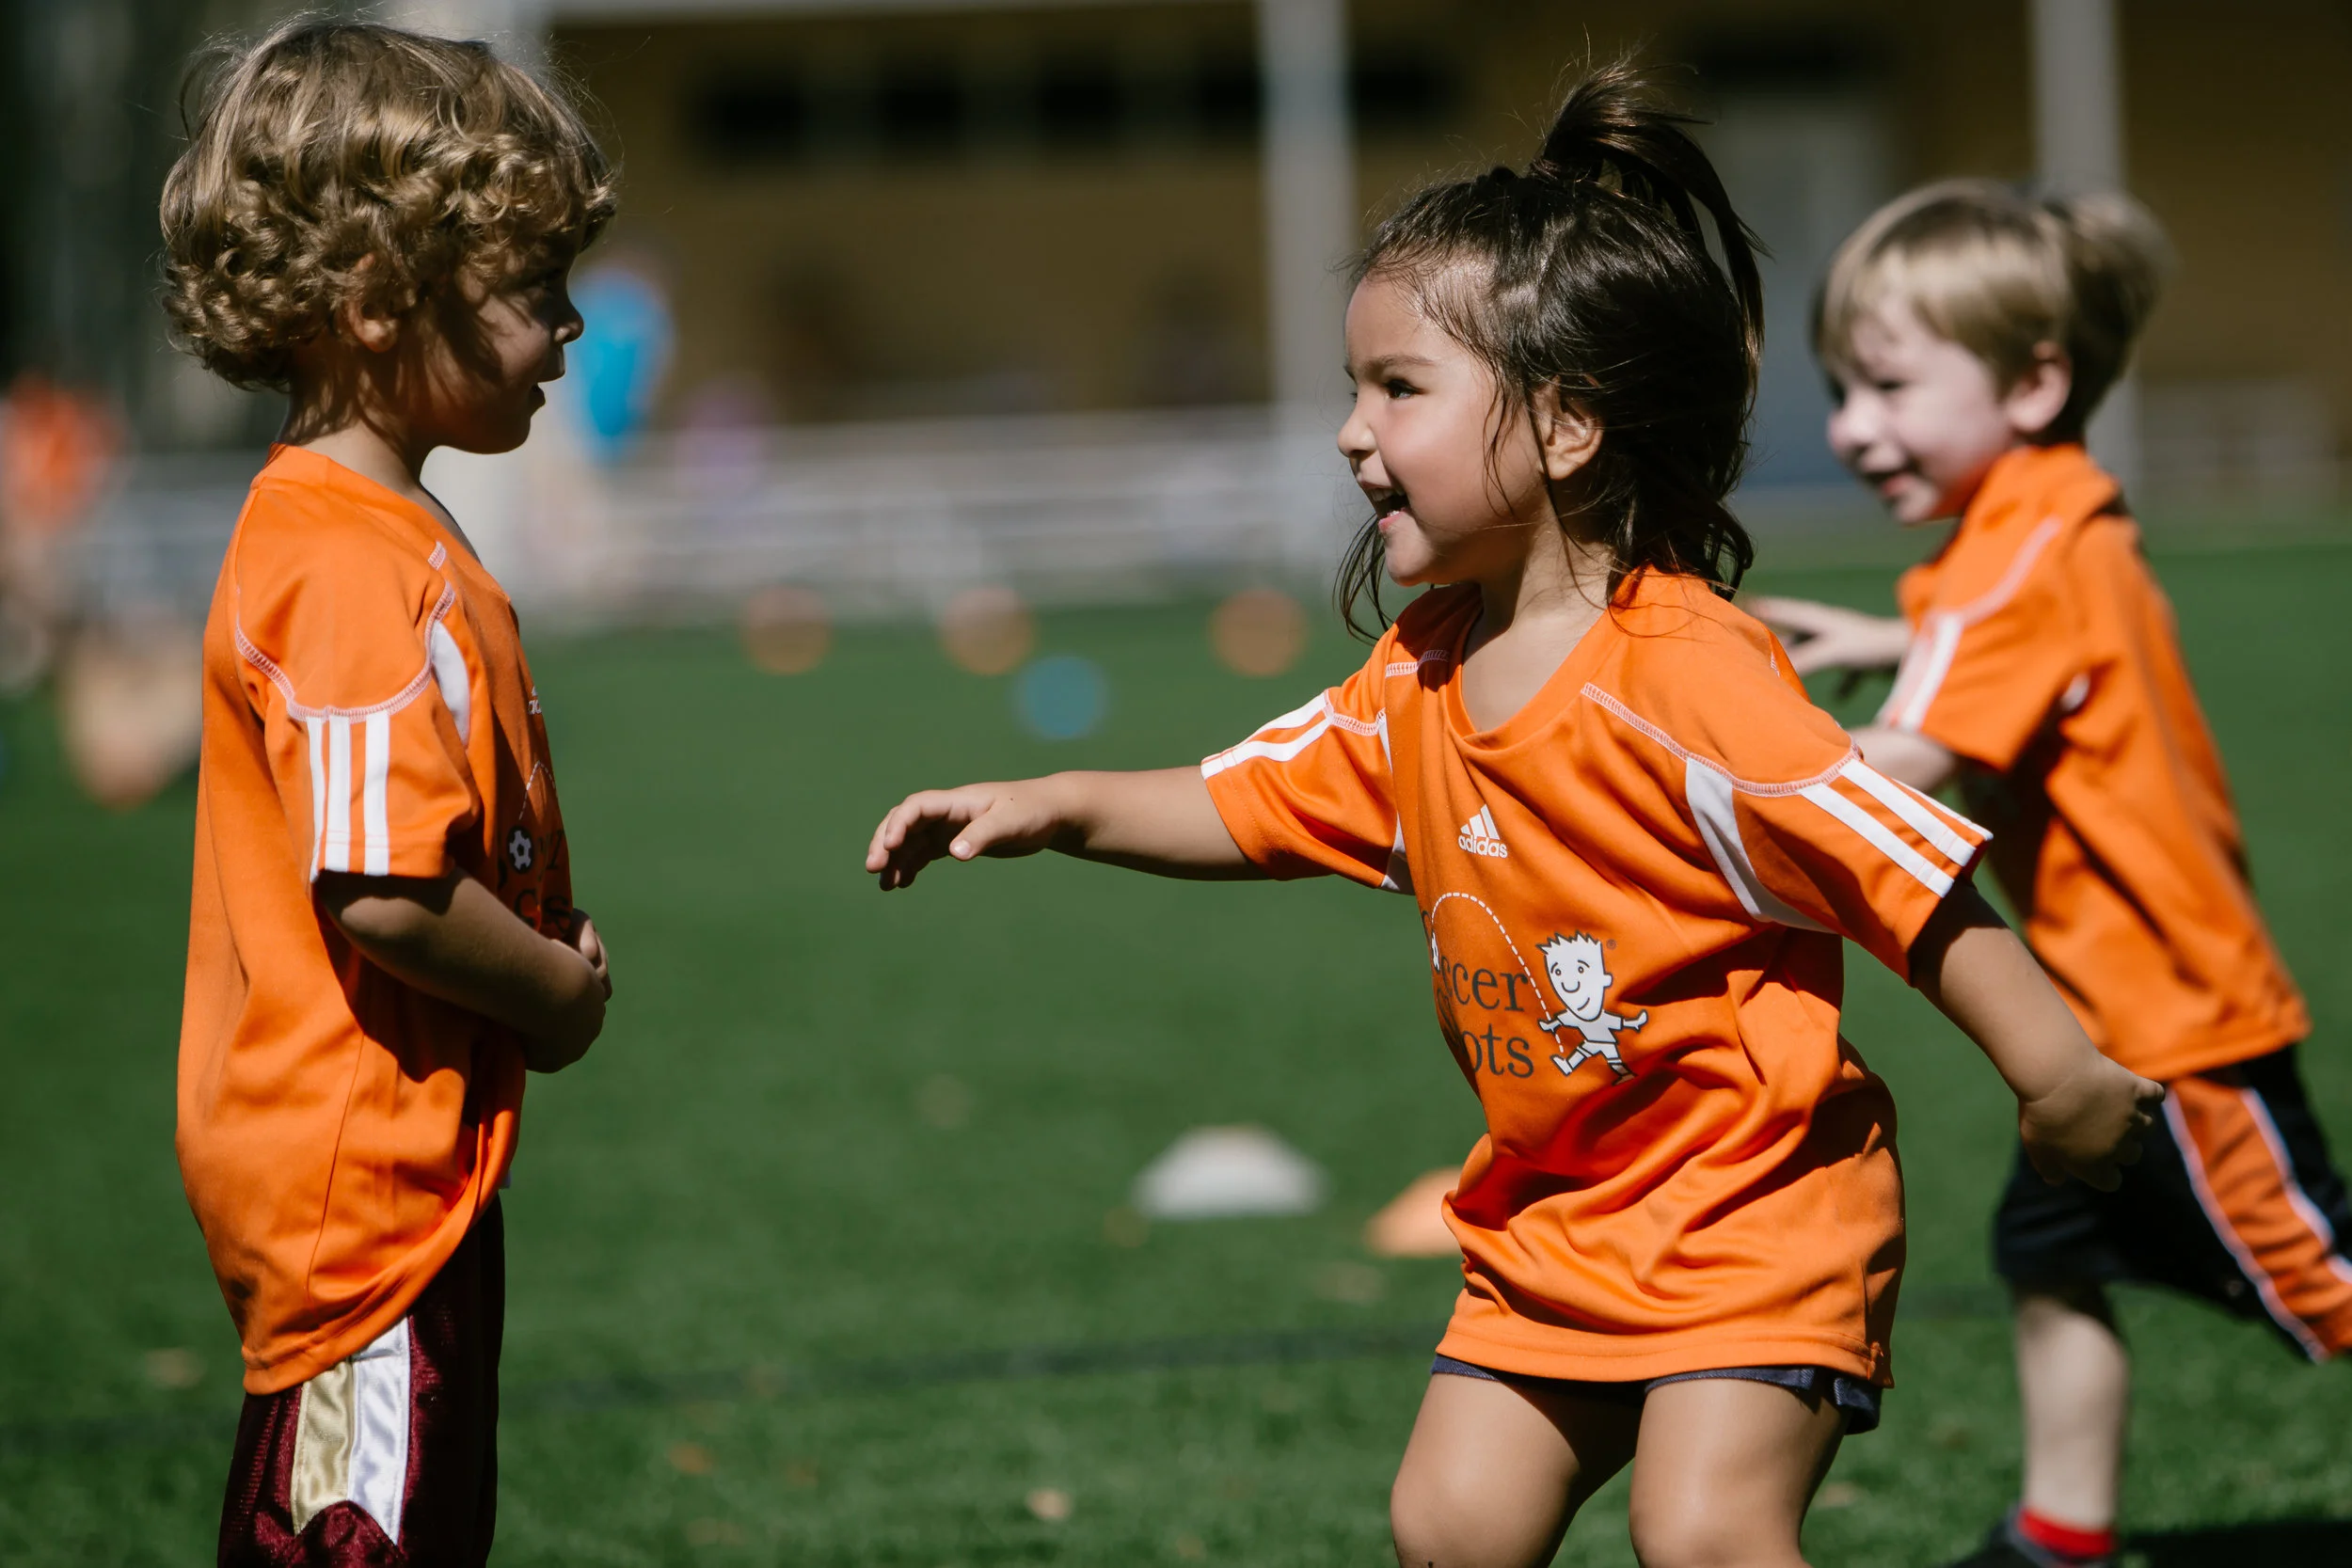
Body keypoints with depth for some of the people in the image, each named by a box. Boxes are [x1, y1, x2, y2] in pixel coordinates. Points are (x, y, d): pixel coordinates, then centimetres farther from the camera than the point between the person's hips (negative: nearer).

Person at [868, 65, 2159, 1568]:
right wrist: (1055, 807, 1)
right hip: (1555, 1225, 9)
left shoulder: (1687, 681, -24)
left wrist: (2060, 1076, -23)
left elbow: (1905, 867, -23)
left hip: (1757, 1212, -8)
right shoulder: (1421, 675, 3)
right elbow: (1248, 806, 15)